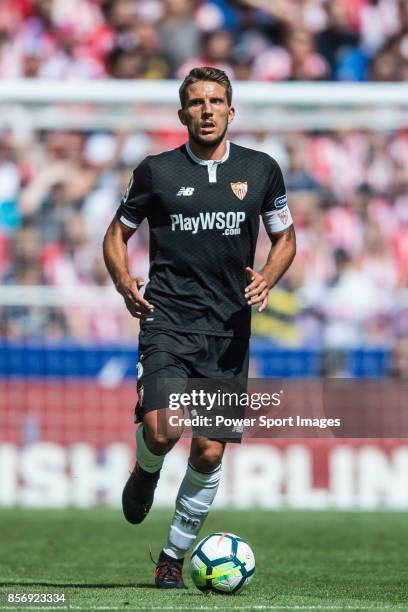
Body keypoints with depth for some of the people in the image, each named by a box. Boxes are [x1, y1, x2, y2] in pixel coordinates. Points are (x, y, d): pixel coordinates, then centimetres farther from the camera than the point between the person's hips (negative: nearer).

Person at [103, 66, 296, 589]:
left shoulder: (261, 170, 6)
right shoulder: (156, 171, 2)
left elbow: (285, 237, 17)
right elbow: (116, 235, 12)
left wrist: (267, 278, -4)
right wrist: (124, 282, -8)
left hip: (228, 330, 2)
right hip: (168, 321, -2)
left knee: (209, 453, 0)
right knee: (161, 430, -23)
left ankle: (174, 556, 18)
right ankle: (146, 471, 14)